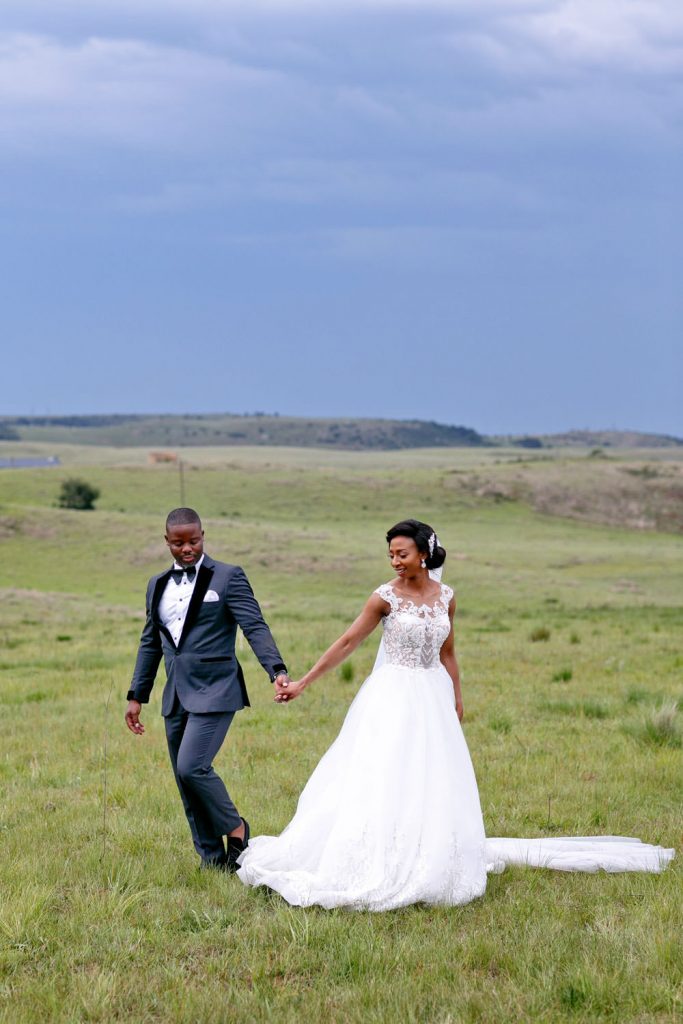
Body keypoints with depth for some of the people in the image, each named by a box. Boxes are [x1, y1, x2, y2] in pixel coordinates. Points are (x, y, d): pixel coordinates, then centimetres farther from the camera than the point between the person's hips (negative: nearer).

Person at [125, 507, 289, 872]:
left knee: (192, 766, -19)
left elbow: (255, 628, -11)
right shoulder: (158, 585, 15)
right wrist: (137, 695, 19)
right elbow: (150, 643, 21)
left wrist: (277, 670, -26)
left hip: (213, 691, -7)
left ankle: (234, 827, 4)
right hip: (176, 696, 7)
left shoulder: (228, 578, -3)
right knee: (186, 781, 6)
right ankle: (213, 859, 16)